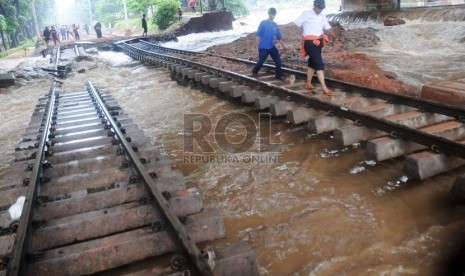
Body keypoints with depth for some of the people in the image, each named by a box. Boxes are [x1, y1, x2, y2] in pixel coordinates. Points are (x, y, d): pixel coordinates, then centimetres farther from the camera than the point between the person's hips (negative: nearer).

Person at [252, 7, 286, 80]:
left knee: (278, 60, -4)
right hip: (263, 47, -4)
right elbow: (258, 34, -5)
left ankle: (278, 75, 7)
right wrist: (257, 42, -15)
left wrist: (283, 45, 10)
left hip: (272, 46, 4)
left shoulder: (275, 25, 8)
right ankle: (254, 72, 25)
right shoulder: (263, 23, -3)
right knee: (261, 61, -1)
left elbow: (279, 37, 13)